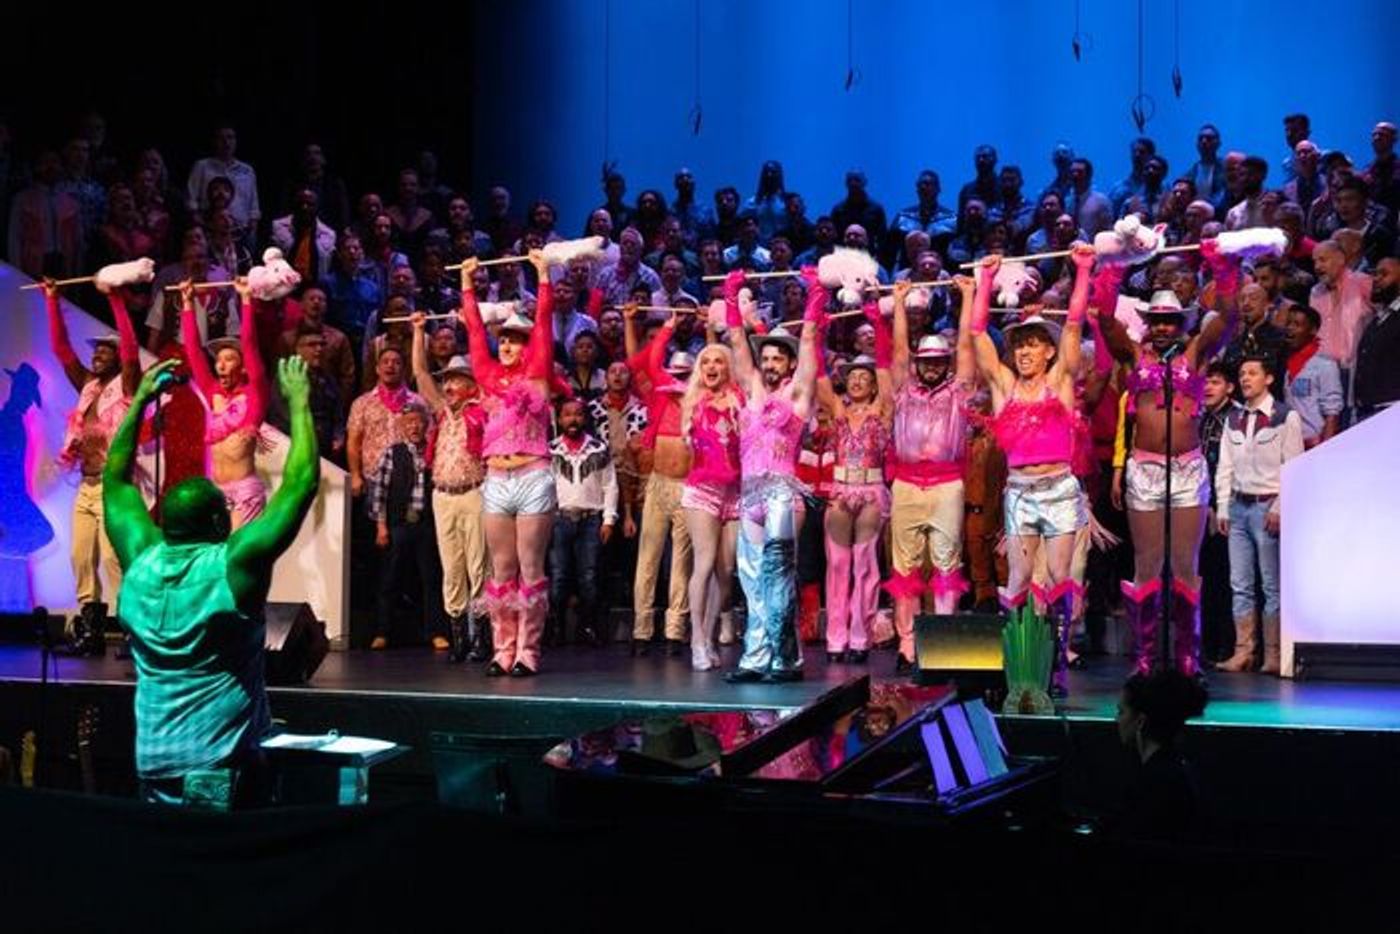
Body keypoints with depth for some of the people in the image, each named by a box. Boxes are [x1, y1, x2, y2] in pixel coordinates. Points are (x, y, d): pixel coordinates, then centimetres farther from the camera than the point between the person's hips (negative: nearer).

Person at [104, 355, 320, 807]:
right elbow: (301, 483, -11)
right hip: (224, 768, -5)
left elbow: (115, 482, 16)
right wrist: (298, 402, -2)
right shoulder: (233, 566, -13)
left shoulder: (140, 563, 0)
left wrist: (139, 400, 20)